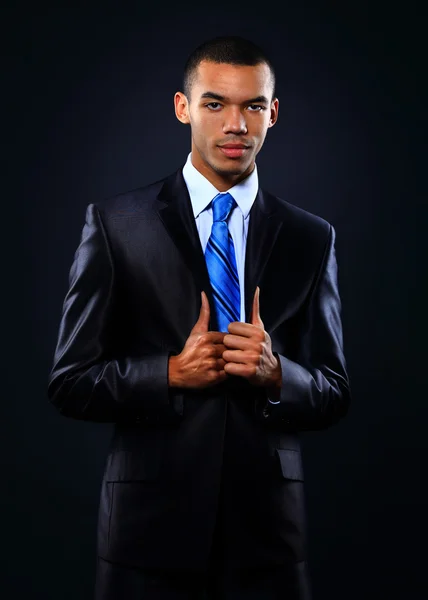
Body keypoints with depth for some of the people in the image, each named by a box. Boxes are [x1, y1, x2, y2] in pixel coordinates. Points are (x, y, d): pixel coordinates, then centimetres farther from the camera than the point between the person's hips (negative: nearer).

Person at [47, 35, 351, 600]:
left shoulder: (312, 238, 4)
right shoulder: (115, 224, -3)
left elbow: (333, 396, 5)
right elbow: (69, 382, -3)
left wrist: (275, 373, -15)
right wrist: (172, 373, -18)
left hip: (267, 529, 2)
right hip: (152, 526, -2)